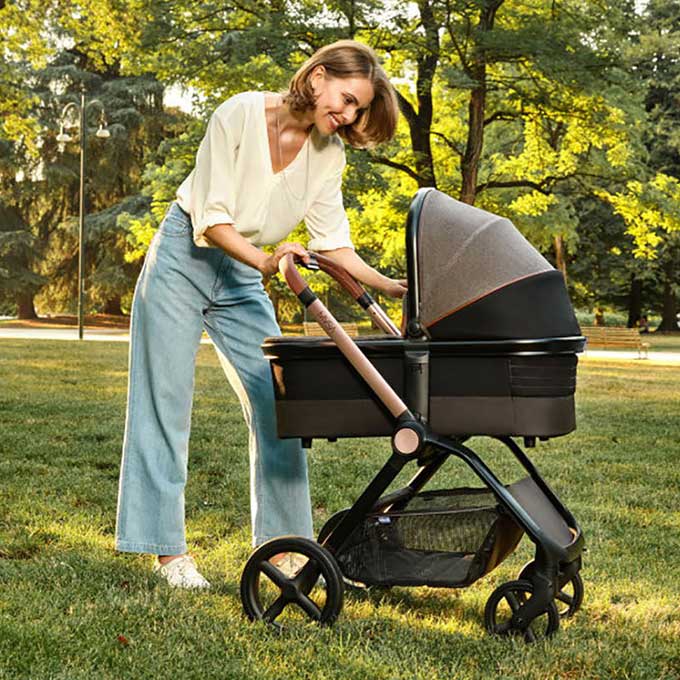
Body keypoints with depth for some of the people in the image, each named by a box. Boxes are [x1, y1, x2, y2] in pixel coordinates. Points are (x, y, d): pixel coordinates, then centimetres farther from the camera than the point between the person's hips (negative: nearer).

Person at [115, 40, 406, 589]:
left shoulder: (329, 153, -4)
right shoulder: (240, 115, -20)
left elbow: (333, 243, -2)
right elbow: (212, 220, -21)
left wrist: (393, 287, -15)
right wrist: (265, 262, -36)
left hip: (242, 276, 5)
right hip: (183, 259, -5)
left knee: (277, 404, -3)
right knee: (166, 405, -3)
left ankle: (280, 543, 6)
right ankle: (167, 549, 3)